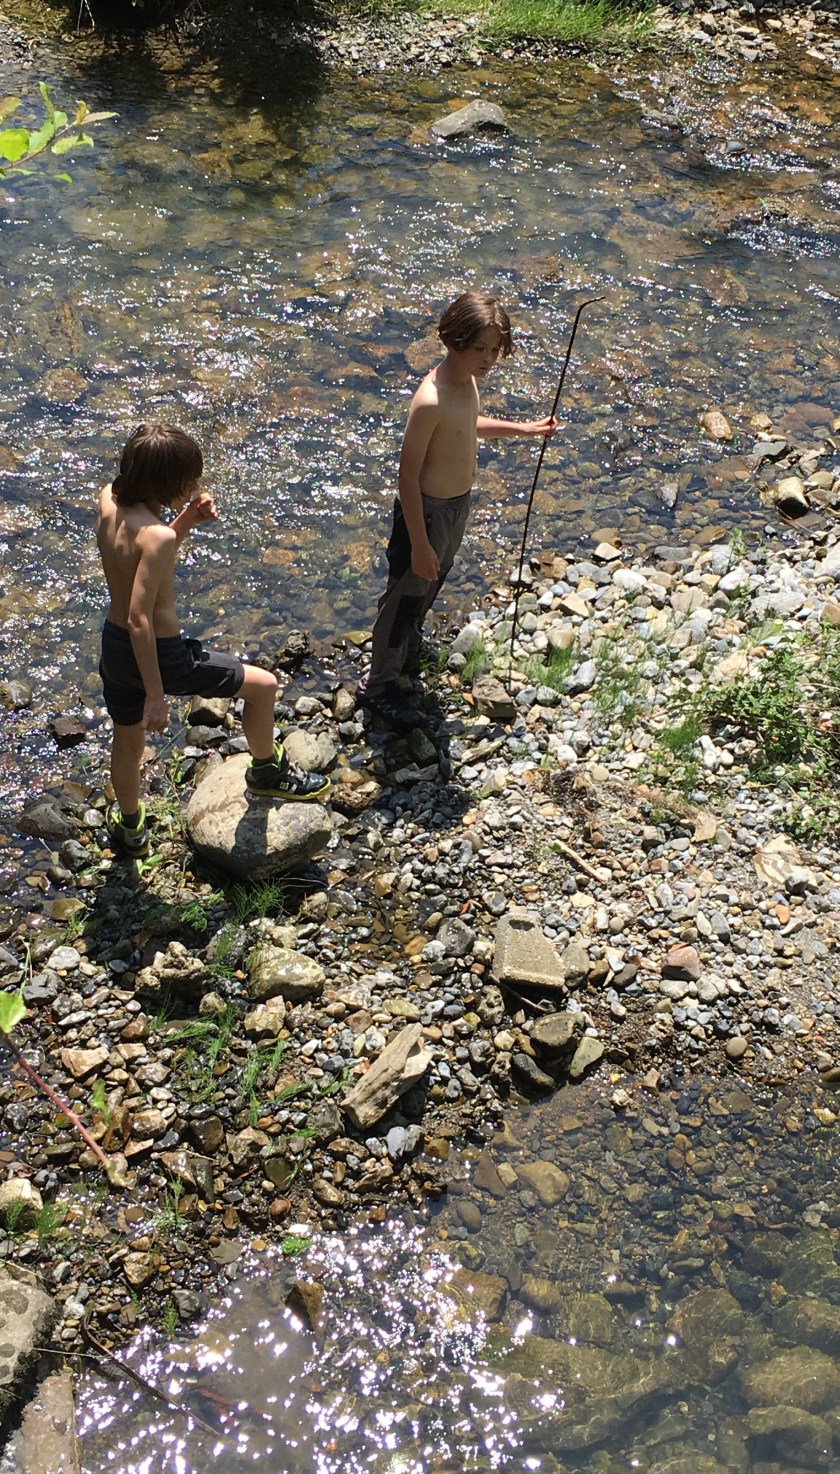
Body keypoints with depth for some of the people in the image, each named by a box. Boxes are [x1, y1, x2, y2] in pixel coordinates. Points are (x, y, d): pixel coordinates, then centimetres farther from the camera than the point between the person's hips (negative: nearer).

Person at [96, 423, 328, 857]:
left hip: (114, 646, 8)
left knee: (127, 740, 30)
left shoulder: (108, 500, -4)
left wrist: (187, 520, -2)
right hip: (160, 655, -8)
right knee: (262, 685, 12)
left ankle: (129, 826, 53)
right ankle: (267, 773, 34)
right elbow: (139, 619, -30)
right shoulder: (155, 535, -28)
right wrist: (155, 695, -25)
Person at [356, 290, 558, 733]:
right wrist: (419, 543, -23)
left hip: (457, 504, 8)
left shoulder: (466, 381, -3)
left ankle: (407, 650, 52)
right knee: (406, 595, 8)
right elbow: (408, 475, -26)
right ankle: (378, 685, 27)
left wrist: (522, 428, 17)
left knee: (430, 586, 27)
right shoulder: (431, 401, -31)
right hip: (427, 512, -8)